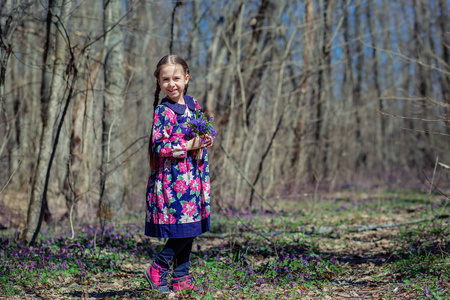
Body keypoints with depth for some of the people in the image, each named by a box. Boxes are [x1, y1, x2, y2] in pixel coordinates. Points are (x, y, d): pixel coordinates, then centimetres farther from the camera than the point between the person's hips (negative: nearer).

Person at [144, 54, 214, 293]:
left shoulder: (193, 105, 11)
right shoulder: (163, 111, -10)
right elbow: (159, 146, -17)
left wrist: (204, 141, 0)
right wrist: (189, 145, -18)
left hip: (192, 175, 7)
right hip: (172, 177, -7)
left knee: (191, 230, 9)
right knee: (184, 228, -9)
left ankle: (181, 277, 18)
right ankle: (157, 270, 8)